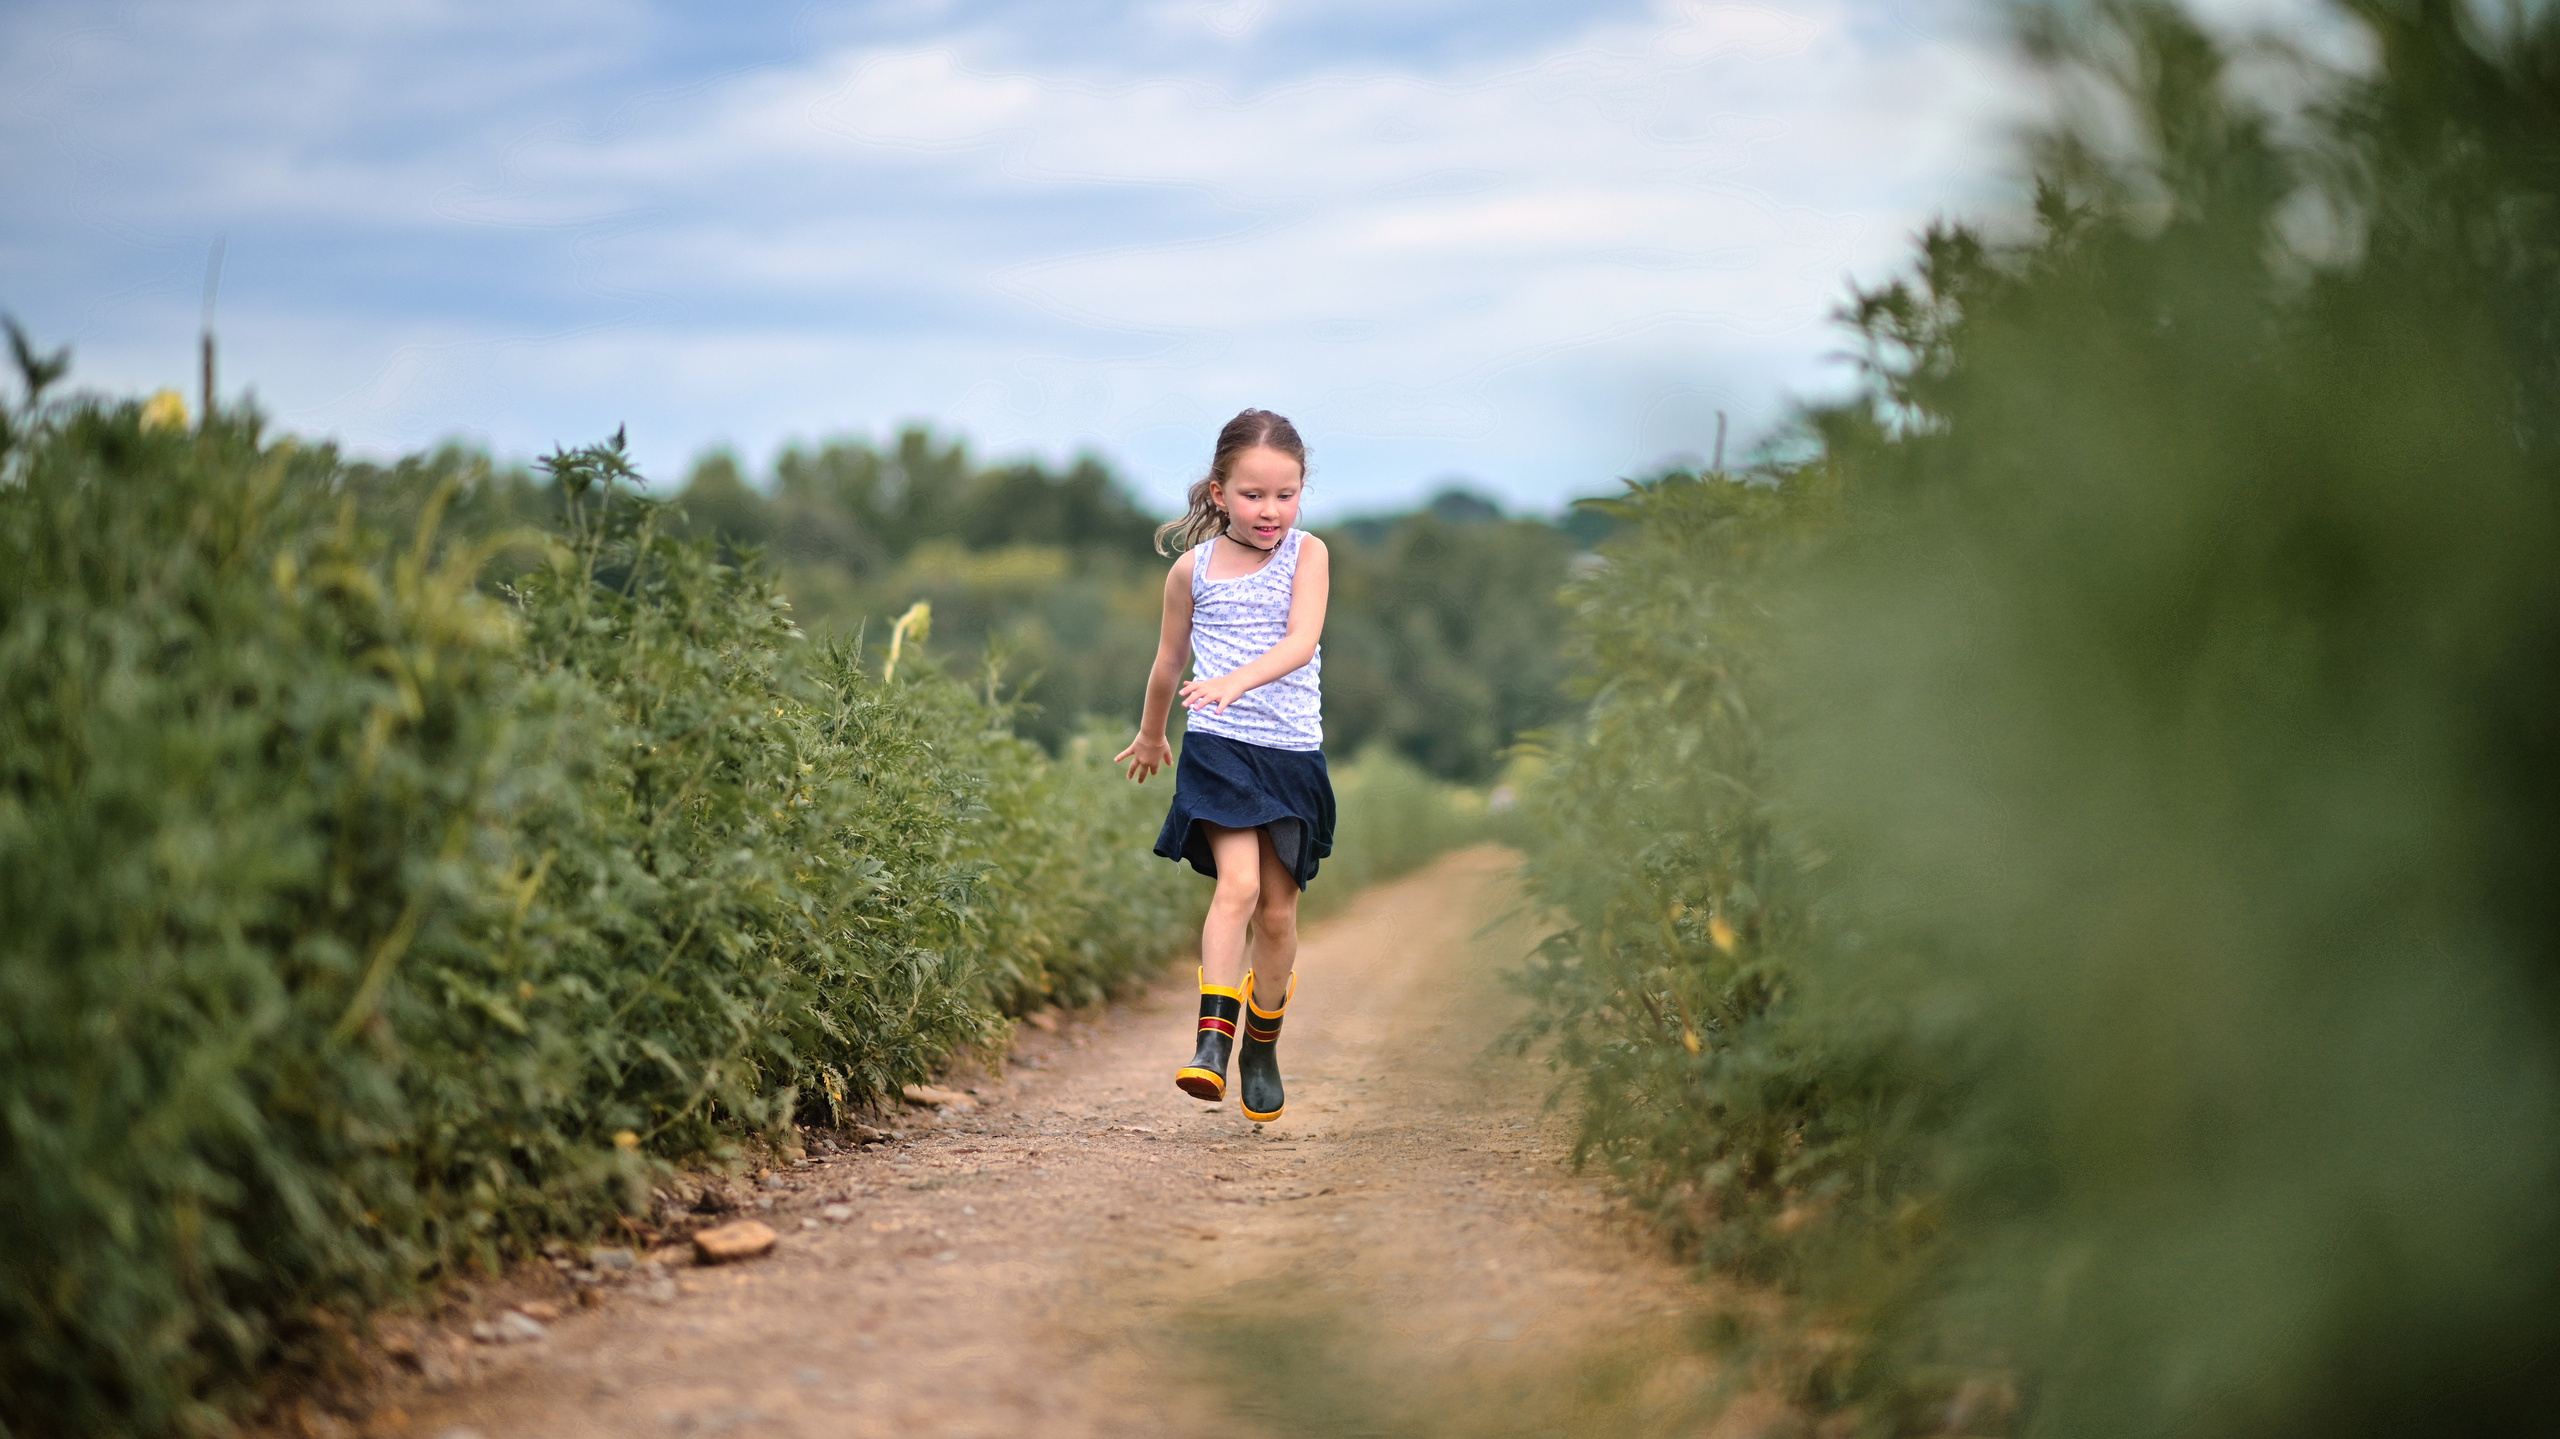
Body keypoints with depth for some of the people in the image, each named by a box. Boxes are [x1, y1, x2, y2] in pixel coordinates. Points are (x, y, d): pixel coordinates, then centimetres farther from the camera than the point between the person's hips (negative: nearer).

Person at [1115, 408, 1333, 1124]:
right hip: (1217, 748, -1)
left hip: (1293, 752, 1)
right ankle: (1213, 1039, -24)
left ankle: (1263, 1048, 25)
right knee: (1238, 884, -21)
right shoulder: (1193, 568, 3)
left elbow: (1302, 640, -17)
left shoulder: (1307, 554, -1)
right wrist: (1151, 735, 30)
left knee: (1278, 910, 8)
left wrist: (1237, 680, -33)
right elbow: (1169, 660, 19)